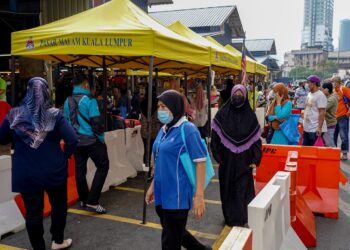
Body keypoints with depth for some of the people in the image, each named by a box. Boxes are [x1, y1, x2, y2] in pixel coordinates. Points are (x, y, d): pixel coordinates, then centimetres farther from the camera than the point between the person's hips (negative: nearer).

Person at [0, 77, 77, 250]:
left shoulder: (14, 115, -4)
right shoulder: (53, 115, -11)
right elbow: (72, 139, -18)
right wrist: (64, 157, -2)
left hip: (25, 172, 2)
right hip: (53, 170, -1)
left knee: (33, 210, 11)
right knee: (58, 205, 19)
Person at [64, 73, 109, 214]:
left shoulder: (68, 101, 7)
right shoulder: (89, 99, -13)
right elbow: (96, 122, -17)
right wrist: (101, 138, -5)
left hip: (75, 141, 7)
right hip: (91, 140, -7)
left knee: (80, 170, 13)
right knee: (103, 166, 4)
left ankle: (83, 200, 25)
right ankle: (92, 202, -1)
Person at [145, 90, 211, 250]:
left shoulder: (187, 129, -13)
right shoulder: (164, 129, 9)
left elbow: (200, 162, -16)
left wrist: (199, 196, -20)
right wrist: (153, 186, 19)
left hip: (177, 195, -8)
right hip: (162, 193, 8)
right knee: (174, 234, 23)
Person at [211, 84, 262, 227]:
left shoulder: (250, 116, 0)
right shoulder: (223, 114, -2)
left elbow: (256, 139, 1)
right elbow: (215, 137, -1)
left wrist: (255, 160, -4)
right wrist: (218, 156, -5)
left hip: (244, 161, 0)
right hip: (227, 160, 0)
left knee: (243, 189, 3)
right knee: (228, 188, 9)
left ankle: (242, 218, 18)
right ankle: (230, 217, 24)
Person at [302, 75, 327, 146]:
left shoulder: (320, 95, -13)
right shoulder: (309, 94, 13)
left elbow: (322, 112, -17)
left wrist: (320, 127, -21)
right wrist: (303, 122, 18)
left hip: (315, 129, -9)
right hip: (306, 128, 9)